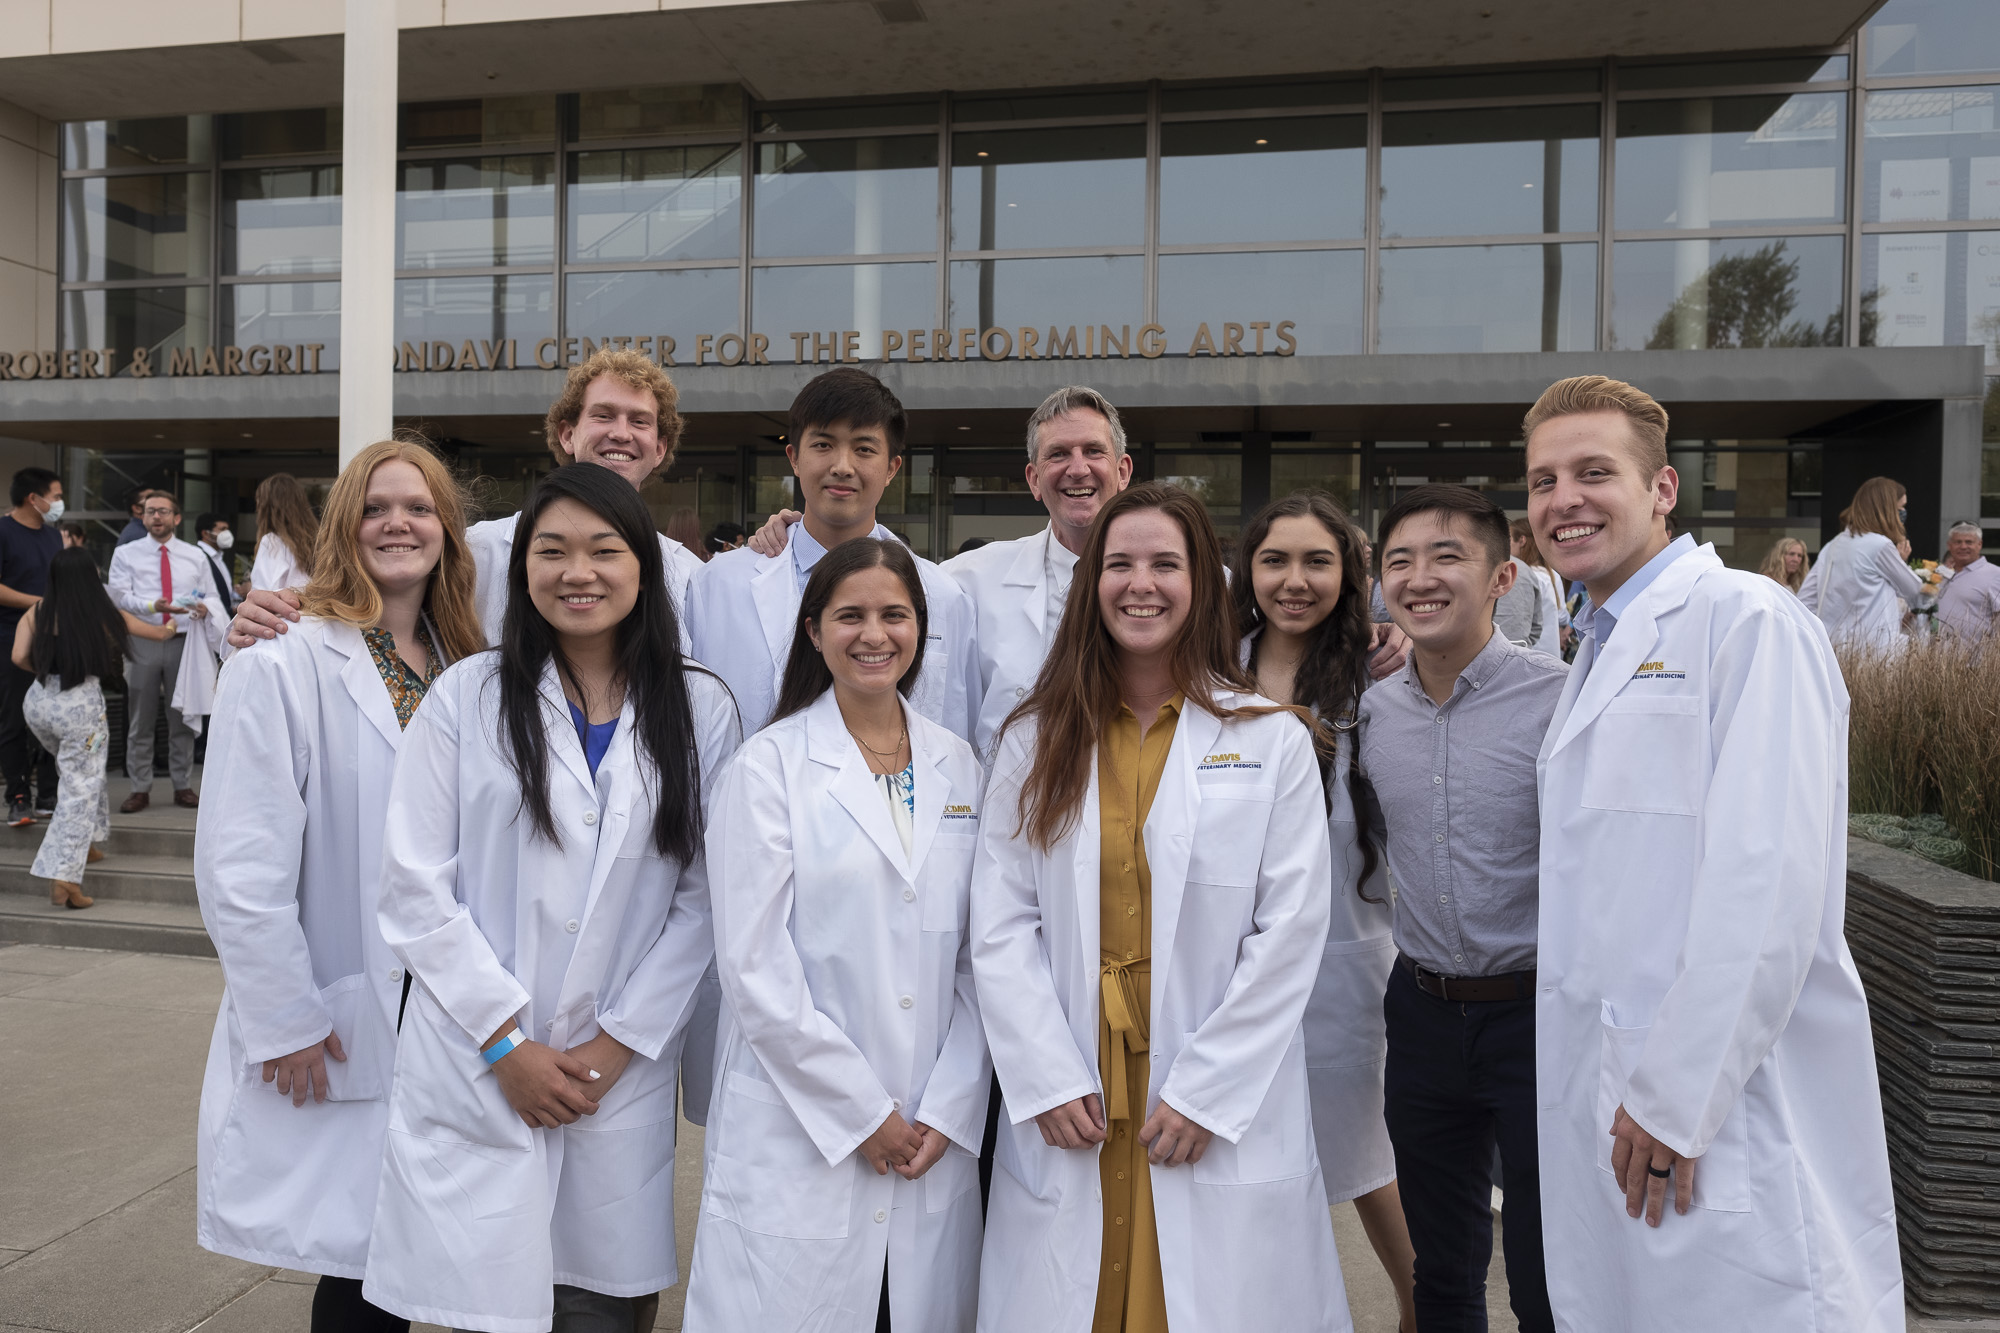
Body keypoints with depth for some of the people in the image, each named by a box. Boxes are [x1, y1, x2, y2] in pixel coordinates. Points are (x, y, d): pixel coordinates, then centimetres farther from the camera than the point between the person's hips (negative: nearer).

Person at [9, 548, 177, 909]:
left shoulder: (38, 612, 2)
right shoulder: (104, 614, 0)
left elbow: (19, 657, -7)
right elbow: (157, 633, 15)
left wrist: (45, 672, 15)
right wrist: (170, 628, 39)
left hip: (38, 702, 4)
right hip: (81, 706, -4)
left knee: (77, 773, 28)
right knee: (81, 788, 0)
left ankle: (82, 845, 34)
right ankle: (64, 876, -9)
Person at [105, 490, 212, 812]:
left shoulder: (194, 556, 10)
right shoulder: (126, 554, 4)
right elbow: (119, 596, -7)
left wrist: (204, 608, -17)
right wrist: (153, 606, -24)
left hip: (183, 641, 1)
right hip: (142, 642, -1)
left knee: (181, 719, 8)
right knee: (139, 721, 5)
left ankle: (183, 786, 16)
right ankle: (140, 789, 14)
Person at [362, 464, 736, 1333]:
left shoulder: (701, 711, 2)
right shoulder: (466, 695, 0)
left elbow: (702, 899, 0)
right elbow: (415, 888, -3)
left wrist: (617, 1044, -5)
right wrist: (508, 1042, -6)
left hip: (622, 1075, 1)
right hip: (476, 1075, -1)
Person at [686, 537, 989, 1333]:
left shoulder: (959, 769, 7)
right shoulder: (770, 766, -5)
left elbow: (978, 959, 6)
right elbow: (755, 966, -10)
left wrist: (950, 1111, -3)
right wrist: (862, 1114, -9)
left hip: (938, 1142, 4)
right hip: (799, 1135, -3)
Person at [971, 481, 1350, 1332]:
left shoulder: (1272, 741, 1)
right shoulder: (1036, 741, 6)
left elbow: (1292, 932, -4)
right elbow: (1001, 927, 2)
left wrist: (1205, 1092, -9)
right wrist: (1049, 1083, -7)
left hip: (1226, 1121, -1)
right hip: (1066, 1121, 2)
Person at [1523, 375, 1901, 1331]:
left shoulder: (1743, 618, -10)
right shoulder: (1601, 652, 17)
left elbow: (1770, 883, -19)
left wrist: (1676, 1098, -18)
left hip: (1727, 1107, -8)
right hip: (1608, 1107, 8)